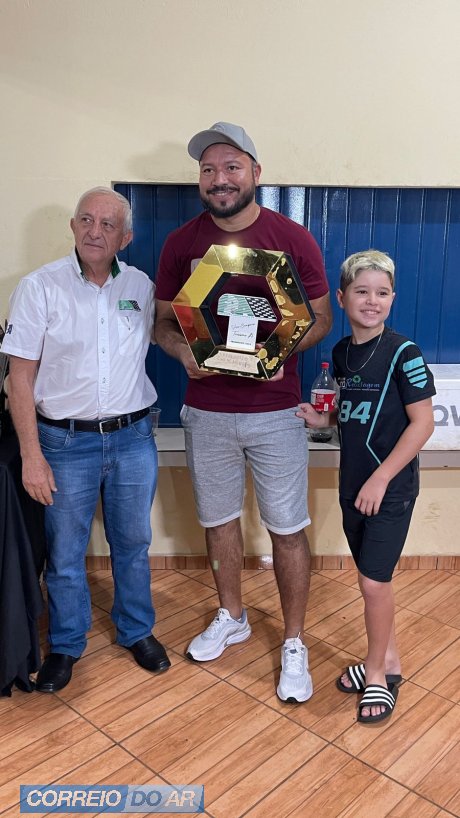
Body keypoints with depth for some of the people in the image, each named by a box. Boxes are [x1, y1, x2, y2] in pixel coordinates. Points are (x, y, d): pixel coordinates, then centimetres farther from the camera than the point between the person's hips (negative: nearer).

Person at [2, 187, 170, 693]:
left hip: (133, 437, 3)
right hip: (66, 441, -2)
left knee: (132, 543, 16)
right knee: (64, 553, 10)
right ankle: (65, 646, 33)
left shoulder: (141, 286, 2)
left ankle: (137, 631, 38)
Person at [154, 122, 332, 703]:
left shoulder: (293, 239, -4)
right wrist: (182, 350, -14)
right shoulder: (180, 243, 3)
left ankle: (294, 643, 25)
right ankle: (231, 617, 40)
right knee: (218, 519, 17)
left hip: (275, 410, -2)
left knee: (287, 529, 5)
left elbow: (321, 317, 1)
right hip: (207, 410, 3)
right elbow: (161, 318, 8)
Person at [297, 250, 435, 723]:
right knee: (372, 578, 16)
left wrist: (381, 478, -19)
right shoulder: (342, 352, 5)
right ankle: (387, 659, 35)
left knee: (374, 581, -2)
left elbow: (422, 422, -15)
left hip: (391, 487, -6)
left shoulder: (403, 353, -15)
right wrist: (322, 419, -3)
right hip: (353, 484, 6)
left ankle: (377, 673, 20)